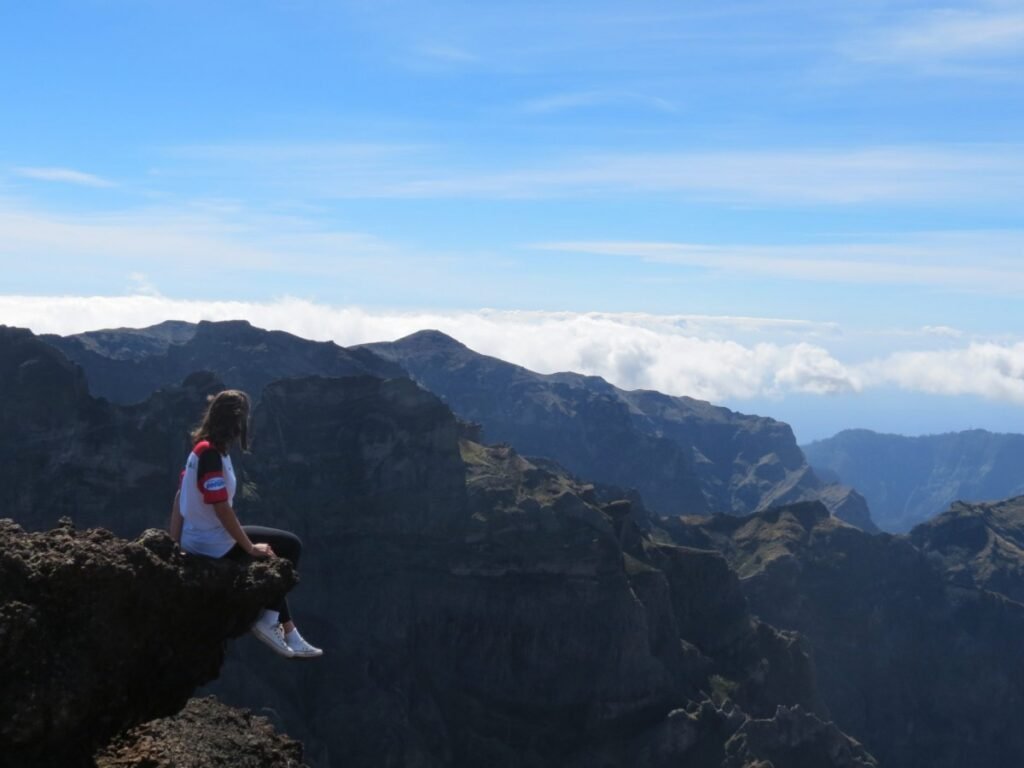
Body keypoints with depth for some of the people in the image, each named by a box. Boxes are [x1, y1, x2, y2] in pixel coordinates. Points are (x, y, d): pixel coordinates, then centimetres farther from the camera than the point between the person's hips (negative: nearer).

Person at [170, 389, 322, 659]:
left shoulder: (204, 448, 8)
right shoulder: (211, 453, -22)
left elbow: (180, 495, 12)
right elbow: (221, 508, -24)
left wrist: (175, 541, 12)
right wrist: (250, 547, -15)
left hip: (198, 540, 10)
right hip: (214, 546, -10)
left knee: (279, 553, 19)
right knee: (289, 548, -2)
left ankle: (287, 632, 18)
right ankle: (269, 621, 4)